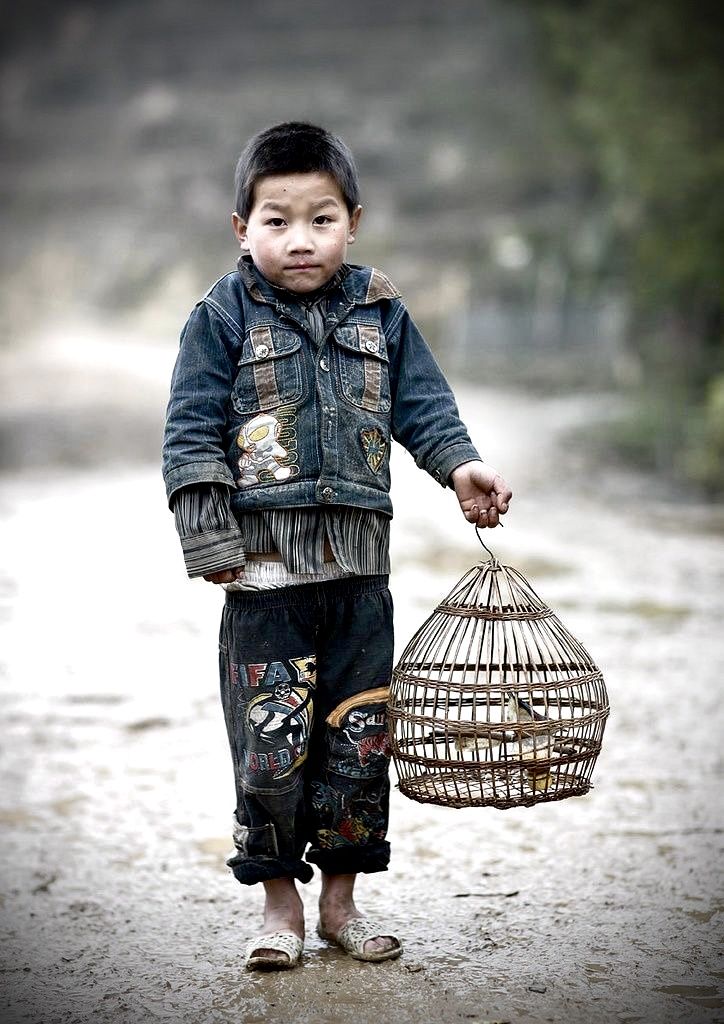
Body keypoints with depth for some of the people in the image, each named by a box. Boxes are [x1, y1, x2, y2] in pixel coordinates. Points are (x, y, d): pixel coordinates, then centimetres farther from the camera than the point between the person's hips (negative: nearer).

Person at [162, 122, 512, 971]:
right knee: (269, 742, -3)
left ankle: (340, 899, 23)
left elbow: (422, 403, 13)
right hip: (266, 565, -3)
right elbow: (191, 433, -3)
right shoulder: (224, 316, -1)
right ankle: (280, 902, 14)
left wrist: (460, 464, -6)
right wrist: (212, 540, -9)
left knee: (359, 737, 8)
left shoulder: (379, 312, 8)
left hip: (357, 565, 3)